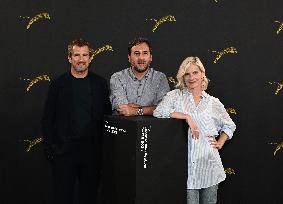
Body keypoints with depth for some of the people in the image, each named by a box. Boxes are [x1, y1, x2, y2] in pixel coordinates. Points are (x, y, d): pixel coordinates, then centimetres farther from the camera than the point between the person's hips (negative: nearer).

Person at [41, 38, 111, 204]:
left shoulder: (100, 83, 6)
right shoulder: (59, 84, 2)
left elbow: (108, 111, 7)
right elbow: (47, 119, 2)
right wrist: (50, 147, -5)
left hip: (92, 149, 2)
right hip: (64, 150, -1)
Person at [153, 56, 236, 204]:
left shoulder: (213, 102, 8)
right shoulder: (176, 95, 2)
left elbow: (229, 126, 22)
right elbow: (158, 111, -16)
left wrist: (220, 143, 7)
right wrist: (187, 116, -18)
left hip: (208, 163, 2)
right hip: (186, 163, -2)